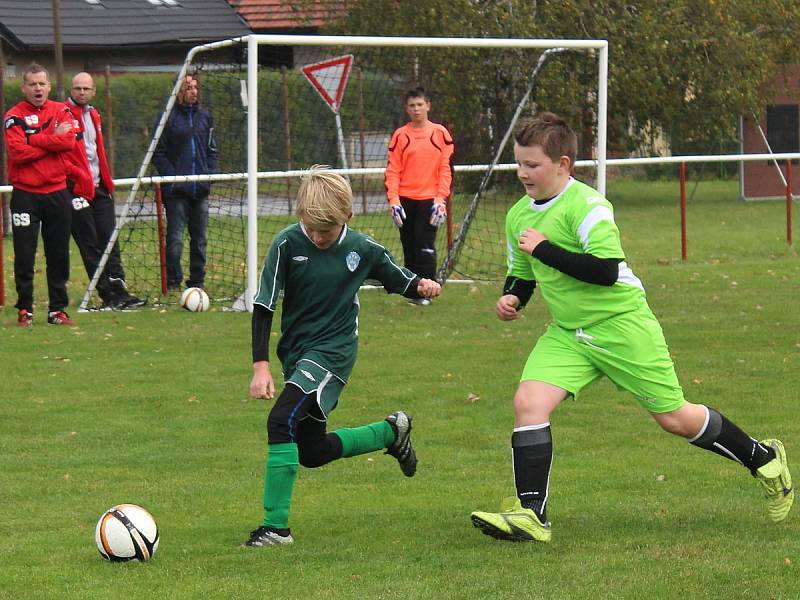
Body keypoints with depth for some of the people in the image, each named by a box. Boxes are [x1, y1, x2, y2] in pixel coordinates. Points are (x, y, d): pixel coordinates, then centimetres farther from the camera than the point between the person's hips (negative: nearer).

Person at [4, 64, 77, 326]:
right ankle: (24, 310, 5)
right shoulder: (14, 116, -2)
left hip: (57, 193, 3)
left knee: (59, 255, 6)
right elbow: (17, 151, -16)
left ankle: (58, 309, 14)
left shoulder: (60, 111, 8)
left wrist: (33, 141, -12)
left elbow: (68, 140, -10)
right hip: (25, 194, -3)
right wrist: (52, 140, -11)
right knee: (24, 255, -2)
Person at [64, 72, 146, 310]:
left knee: (109, 241, 5)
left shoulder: (93, 115, 17)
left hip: (99, 188, 8)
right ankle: (108, 296, -2)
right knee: (90, 245, -3)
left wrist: (106, 180, 16)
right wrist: (78, 174, -20)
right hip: (77, 189, -8)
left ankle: (119, 292, 5)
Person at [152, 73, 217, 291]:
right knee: (175, 238, -6)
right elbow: (158, 153, -4)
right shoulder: (168, 116, -4)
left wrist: (209, 174, 5)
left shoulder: (204, 116, 12)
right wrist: (171, 177, -12)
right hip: (176, 191, -5)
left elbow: (212, 149, 19)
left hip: (200, 189, 5)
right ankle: (173, 282, -2)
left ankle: (197, 280, 16)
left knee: (200, 237, 8)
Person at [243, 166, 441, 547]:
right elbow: (263, 305, -8)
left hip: (333, 351, -4)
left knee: (282, 421, -26)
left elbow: (399, 280, 9)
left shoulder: (362, 249, -7)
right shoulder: (287, 244, -9)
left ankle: (275, 526, -23)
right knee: (311, 452, 15)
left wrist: (423, 286, -15)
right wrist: (261, 365, -15)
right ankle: (391, 432, 39)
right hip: (295, 353, 4)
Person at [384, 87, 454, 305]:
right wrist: (393, 201, -8)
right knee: (409, 245, 7)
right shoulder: (400, 136, 5)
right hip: (405, 199, 2)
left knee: (425, 246, -9)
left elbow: (446, 169, 0)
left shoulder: (440, 133, 2)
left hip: (429, 198, -2)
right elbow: (392, 171, 2)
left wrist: (441, 199, -8)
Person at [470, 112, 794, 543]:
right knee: (528, 401, -17)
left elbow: (605, 270, -28)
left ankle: (763, 460, 27)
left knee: (674, 418, 3)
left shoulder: (586, 205, -18)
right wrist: (511, 297, -2)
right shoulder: (518, 216, 6)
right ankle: (531, 515, -15)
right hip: (567, 333, 7)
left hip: (621, 325, -6)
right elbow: (521, 274, 21)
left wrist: (543, 249, -25)